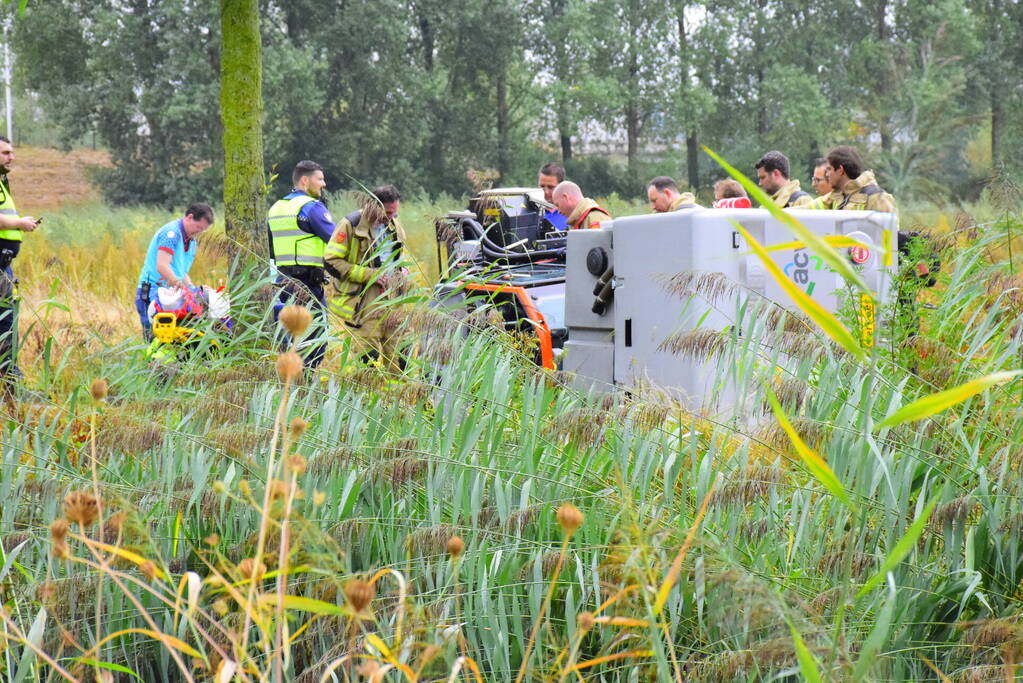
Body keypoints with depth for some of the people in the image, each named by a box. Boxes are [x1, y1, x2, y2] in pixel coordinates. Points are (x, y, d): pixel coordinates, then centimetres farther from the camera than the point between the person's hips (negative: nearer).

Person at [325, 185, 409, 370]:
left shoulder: (395, 227, 15)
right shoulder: (351, 225, -8)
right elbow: (331, 262, -12)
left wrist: (402, 272, 8)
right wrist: (368, 274, -15)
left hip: (390, 298, 6)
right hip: (363, 302, -6)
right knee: (369, 356, -11)